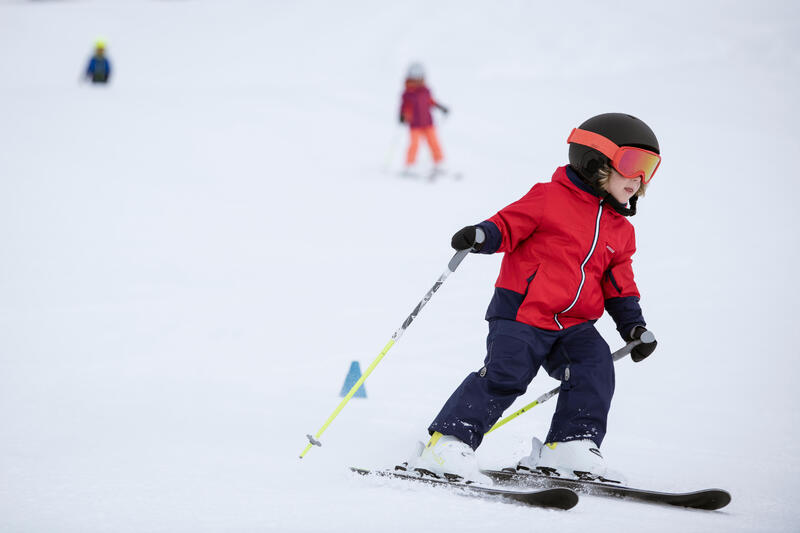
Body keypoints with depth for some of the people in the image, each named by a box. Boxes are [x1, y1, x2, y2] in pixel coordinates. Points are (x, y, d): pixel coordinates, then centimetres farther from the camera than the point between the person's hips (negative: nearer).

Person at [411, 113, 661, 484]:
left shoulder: (620, 231, 15)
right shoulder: (550, 199, -4)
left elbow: (619, 284, 21)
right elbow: (510, 224, -6)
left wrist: (633, 326, 11)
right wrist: (481, 236, -26)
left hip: (573, 324, 6)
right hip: (522, 312, -6)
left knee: (595, 367, -16)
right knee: (504, 375, -19)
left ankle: (571, 446, -6)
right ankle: (448, 443, -15)